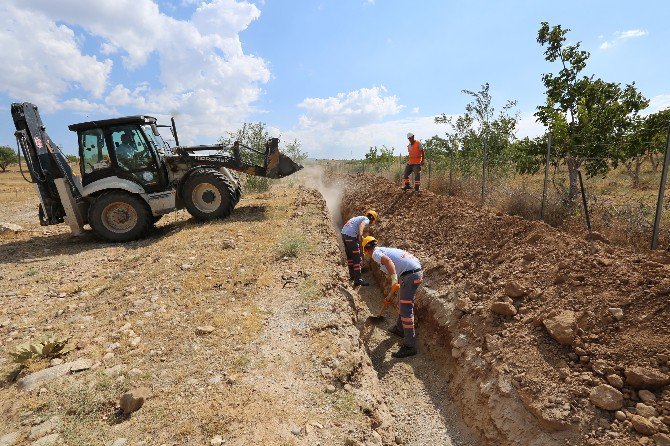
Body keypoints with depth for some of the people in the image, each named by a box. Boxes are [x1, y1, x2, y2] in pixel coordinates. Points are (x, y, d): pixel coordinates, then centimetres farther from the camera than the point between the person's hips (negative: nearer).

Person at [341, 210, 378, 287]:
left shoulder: (358, 217, 28)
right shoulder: (366, 219, 1)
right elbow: (362, 225, -22)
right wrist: (360, 234, -38)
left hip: (343, 233, 9)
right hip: (351, 235, -9)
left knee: (349, 256, 21)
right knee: (357, 258, -3)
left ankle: (352, 275, 33)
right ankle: (357, 280, -3)